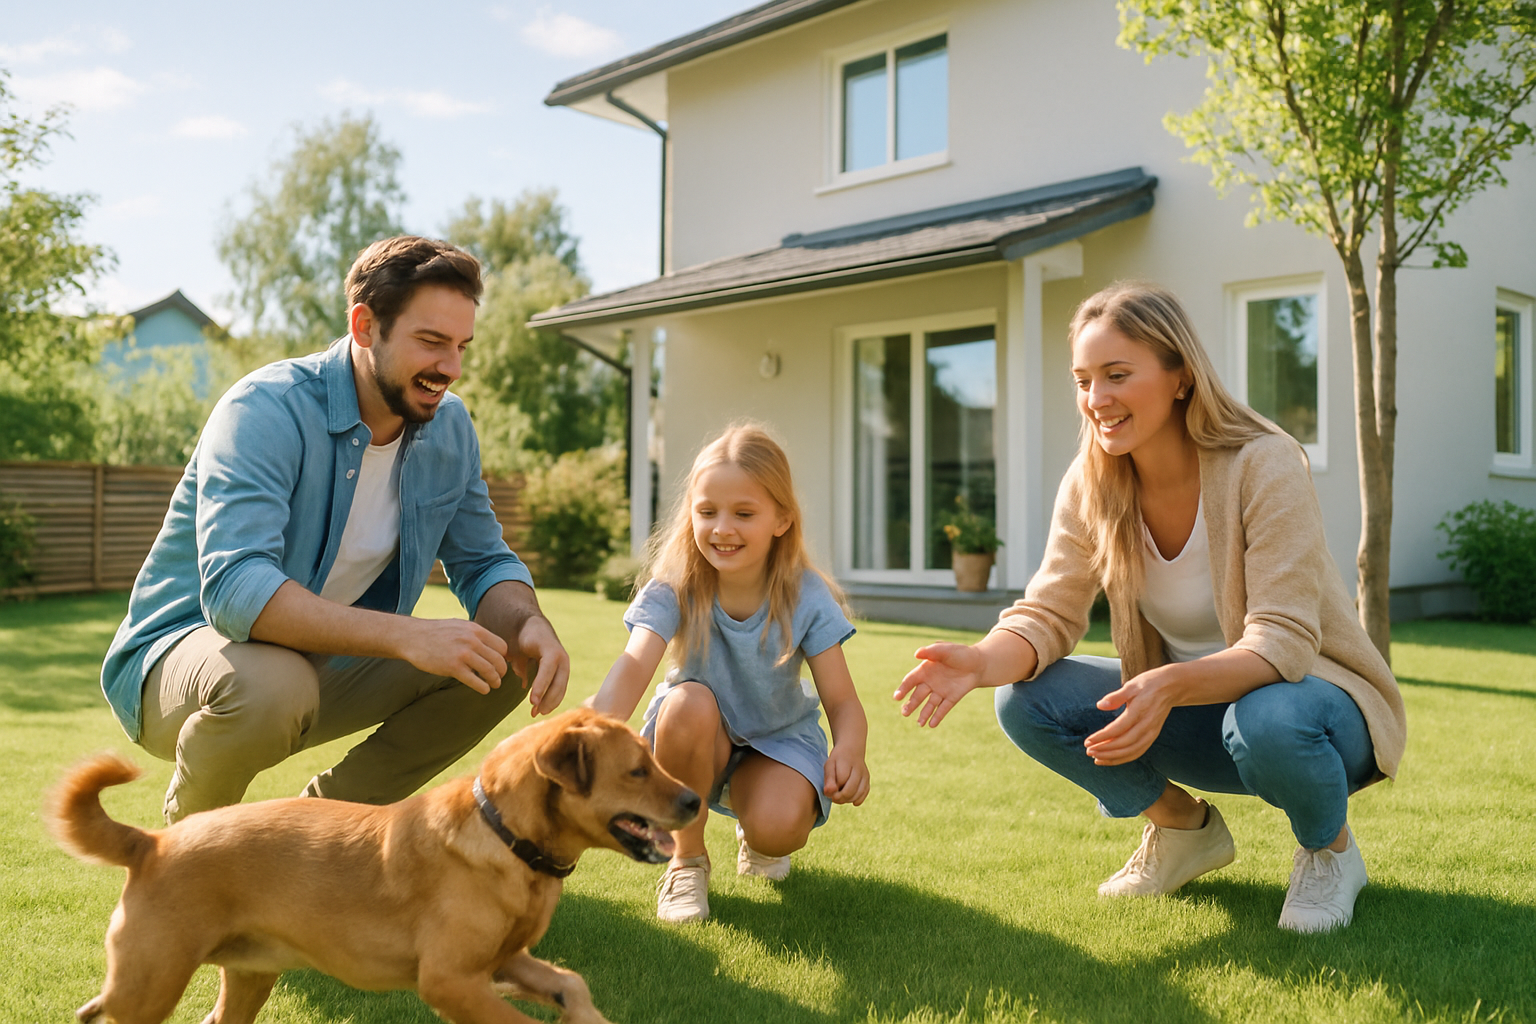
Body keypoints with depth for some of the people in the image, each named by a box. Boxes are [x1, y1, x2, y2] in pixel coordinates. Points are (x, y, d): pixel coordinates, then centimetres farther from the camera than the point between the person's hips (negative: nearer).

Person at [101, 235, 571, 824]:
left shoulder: (449, 426, -3)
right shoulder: (266, 410, -24)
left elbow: (483, 562, 4)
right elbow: (234, 586, -37)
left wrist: (529, 624, -20)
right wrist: (404, 635, -46)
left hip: (327, 662, 6)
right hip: (180, 650, -6)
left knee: (508, 658, -10)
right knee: (270, 683, -39)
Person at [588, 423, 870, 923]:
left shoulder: (807, 598, -19)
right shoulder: (673, 591, -20)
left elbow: (843, 701, -19)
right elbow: (633, 666, -37)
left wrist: (850, 750, -44)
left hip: (780, 738, 0)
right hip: (701, 742, 1)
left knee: (778, 826, -32)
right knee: (689, 702, -35)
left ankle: (754, 838, 12)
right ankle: (687, 858, -9)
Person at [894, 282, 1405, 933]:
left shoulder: (1264, 465, -23)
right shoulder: (1090, 484, -8)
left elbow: (1281, 643, -29)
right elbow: (1048, 613, -11)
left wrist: (1172, 685, -48)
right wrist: (981, 662, -34)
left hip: (1305, 694, -4)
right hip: (1191, 712, 5)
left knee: (1268, 720, -39)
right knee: (1026, 700, -16)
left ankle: (1330, 849, -2)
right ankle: (1185, 828, 9)